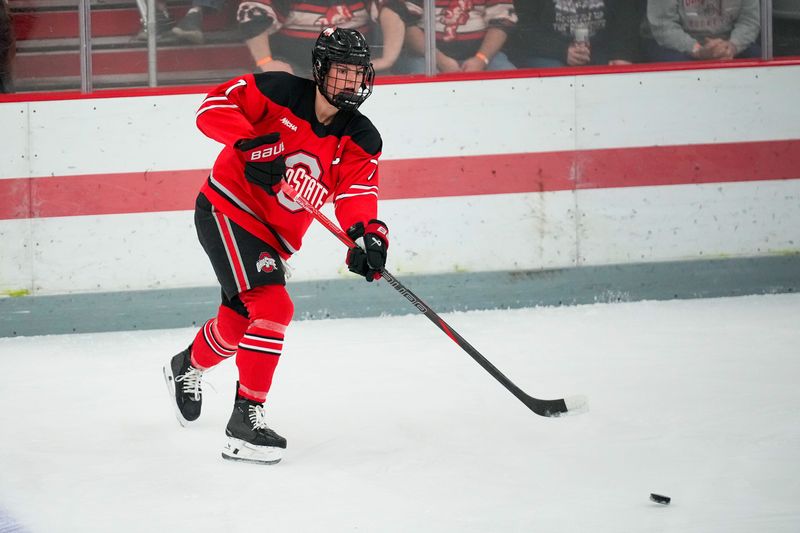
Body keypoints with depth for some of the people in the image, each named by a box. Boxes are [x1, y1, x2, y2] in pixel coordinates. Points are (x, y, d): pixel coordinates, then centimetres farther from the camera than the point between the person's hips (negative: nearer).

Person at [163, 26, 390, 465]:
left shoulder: (361, 141, -3)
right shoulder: (279, 92, -15)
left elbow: (357, 194, -17)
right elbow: (213, 107, -17)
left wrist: (369, 234, -37)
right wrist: (251, 142, -33)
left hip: (274, 237, 7)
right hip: (227, 209, -7)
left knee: (238, 321, 21)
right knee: (272, 307, -23)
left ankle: (187, 368, 53)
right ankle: (247, 416, -20)